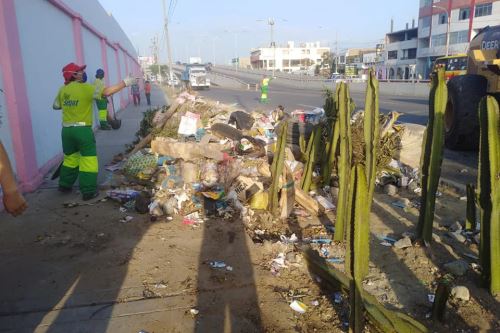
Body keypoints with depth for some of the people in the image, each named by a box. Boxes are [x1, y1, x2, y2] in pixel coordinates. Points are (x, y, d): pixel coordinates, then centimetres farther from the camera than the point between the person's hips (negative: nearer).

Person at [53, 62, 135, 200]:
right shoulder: (85, 88, -12)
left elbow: (56, 106, 19)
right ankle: (88, 191, 3)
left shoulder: (62, 90, 7)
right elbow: (106, 92, -21)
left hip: (67, 129, 6)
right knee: (88, 160, 2)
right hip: (82, 129, -6)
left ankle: (65, 185, 33)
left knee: (70, 158, 22)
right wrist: (124, 83, -15)